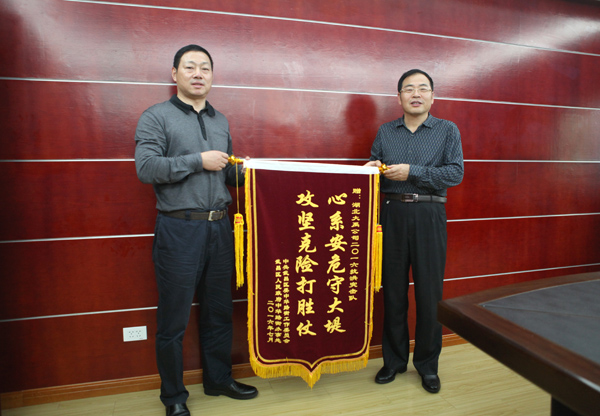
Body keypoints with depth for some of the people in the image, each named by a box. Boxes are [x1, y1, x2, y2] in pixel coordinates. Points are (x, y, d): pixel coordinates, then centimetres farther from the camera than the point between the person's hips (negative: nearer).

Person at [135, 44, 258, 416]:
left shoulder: (221, 121, 16)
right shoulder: (157, 117, -1)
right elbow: (146, 168, -14)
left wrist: (247, 172, 2)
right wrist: (198, 161, -15)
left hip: (219, 227, 6)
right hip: (179, 229, -5)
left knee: (219, 310, 15)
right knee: (174, 318, 6)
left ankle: (219, 379, 35)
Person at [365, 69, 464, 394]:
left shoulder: (447, 130, 6)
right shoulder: (385, 132, 13)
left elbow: (455, 173, -5)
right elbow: (374, 169, 17)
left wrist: (412, 172, -13)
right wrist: (372, 168, -6)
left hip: (428, 215, -2)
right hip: (391, 213, 2)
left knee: (429, 291, 3)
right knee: (392, 289, 7)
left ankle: (427, 363, 22)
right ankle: (394, 359, 24)